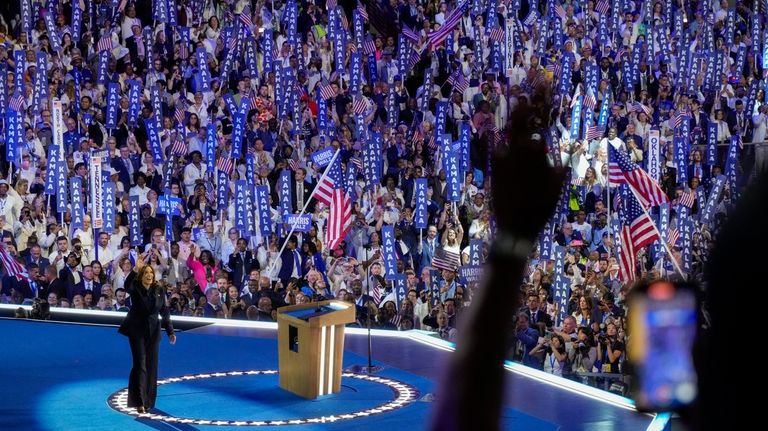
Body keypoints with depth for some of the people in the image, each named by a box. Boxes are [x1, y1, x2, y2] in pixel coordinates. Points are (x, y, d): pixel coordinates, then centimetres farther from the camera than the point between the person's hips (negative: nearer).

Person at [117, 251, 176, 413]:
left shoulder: (159, 290, 1)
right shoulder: (135, 288, -8)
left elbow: (165, 311, 4)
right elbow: (127, 285, -32)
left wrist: (170, 331, -2)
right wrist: (135, 269, -46)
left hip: (153, 332, 4)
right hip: (136, 331, -4)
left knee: (151, 366, 5)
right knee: (140, 364, -10)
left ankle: (148, 401, 14)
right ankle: (139, 402, -12)